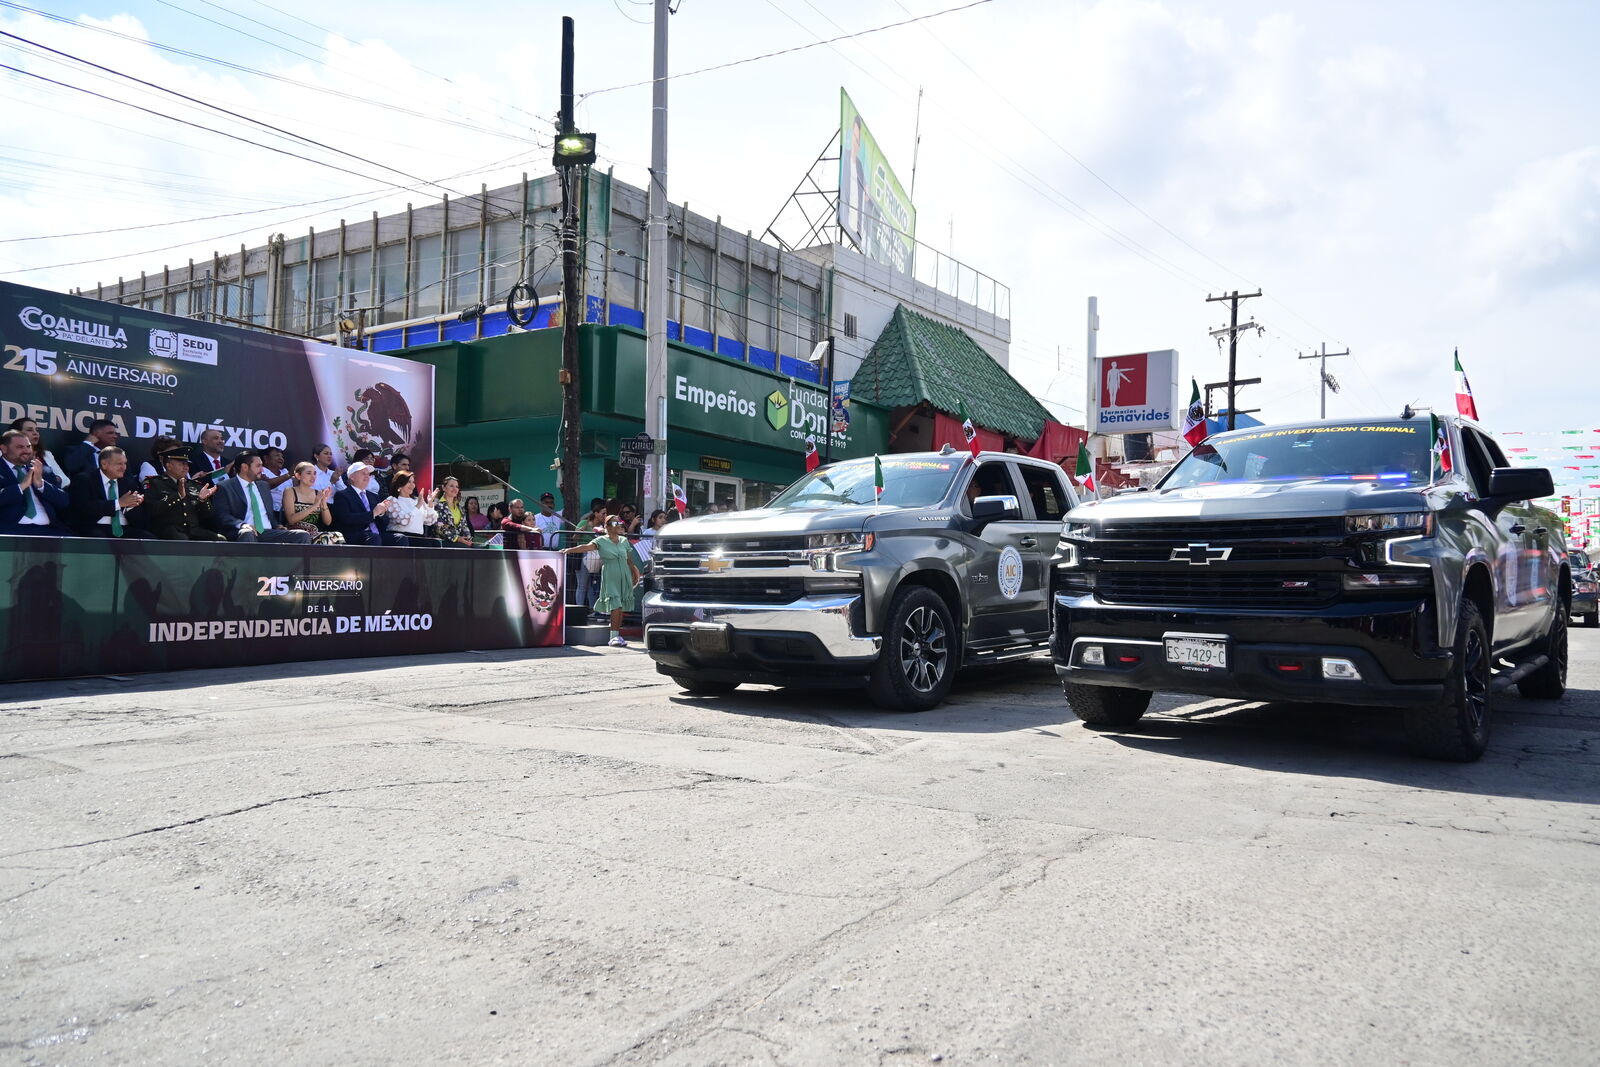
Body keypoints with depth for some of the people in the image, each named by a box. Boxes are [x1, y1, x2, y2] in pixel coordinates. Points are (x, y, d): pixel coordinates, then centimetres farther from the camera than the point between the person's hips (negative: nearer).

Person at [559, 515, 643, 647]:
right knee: (615, 606, -15)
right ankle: (614, 636, -13)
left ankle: (617, 635, 14)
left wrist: (635, 575, 22)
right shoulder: (601, 541, -3)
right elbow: (586, 547, -18)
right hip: (610, 578, -5)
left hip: (624, 577, 5)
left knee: (621, 607, 5)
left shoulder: (624, 540, 12)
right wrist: (570, 550, -33)